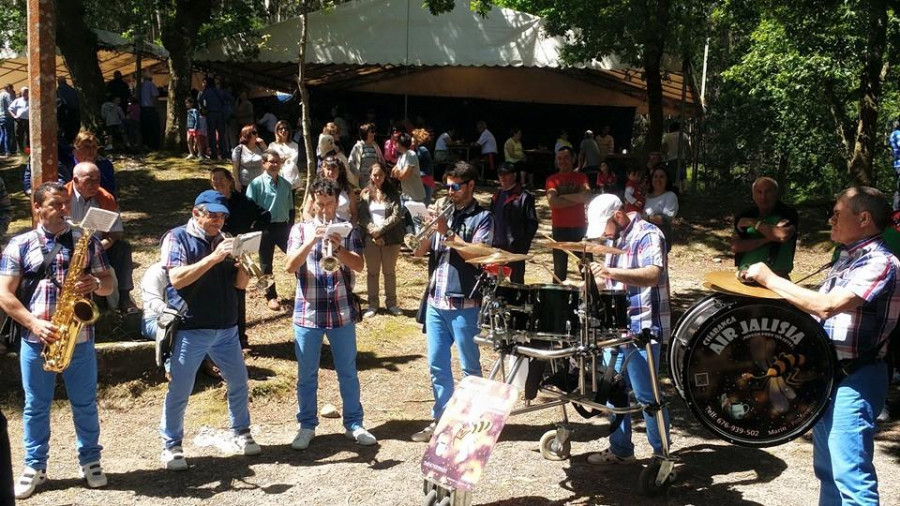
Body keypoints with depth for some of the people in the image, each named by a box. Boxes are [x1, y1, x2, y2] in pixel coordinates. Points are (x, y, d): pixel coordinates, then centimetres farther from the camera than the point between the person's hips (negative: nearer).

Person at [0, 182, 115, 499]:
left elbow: (109, 283, 8)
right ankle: (35, 467, 22)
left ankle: (91, 461, 25)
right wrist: (34, 323, -15)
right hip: (36, 339, -1)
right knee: (36, 406, 9)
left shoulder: (87, 242, 6)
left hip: (80, 338, 1)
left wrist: (96, 283, -15)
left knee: (85, 404, 10)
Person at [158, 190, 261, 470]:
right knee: (179, 391, 0)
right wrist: (213, 258, -25)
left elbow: (240, 283, 11)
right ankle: (171, 446, 14)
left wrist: (242, 262, -10)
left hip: (226, 328, 5)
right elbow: (177, 279, -18)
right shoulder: (176, 238, -3)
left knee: (238, 383, 12)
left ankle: (241, 434, 30)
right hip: (190, 329, -5)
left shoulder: (224, 240, 13)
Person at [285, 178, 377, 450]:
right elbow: (290, 266, -10)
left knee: (348, 372, 9)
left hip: (342, 312, 1)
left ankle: (354, 424, 21)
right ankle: (307, 426, 22)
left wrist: (338, 247, -23)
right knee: (307, 374, 8)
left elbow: (359, 266, -7)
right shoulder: (301, 229, 2)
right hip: (308, 312, 0)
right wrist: (312, 240, -22)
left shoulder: (348, 230, 4)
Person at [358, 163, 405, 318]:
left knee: (390, 271, 8)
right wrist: (373, 232, -13)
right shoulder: (365, 193, 4)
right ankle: (372, 304, 13)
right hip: (370, 239, 1)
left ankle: (391, 303, 17)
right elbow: (362, 217, -2)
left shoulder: (392, 192, 2)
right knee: (372, 272, 6)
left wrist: (380, 229, -14)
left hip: (390, 238, -1)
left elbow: (397, 215, -7)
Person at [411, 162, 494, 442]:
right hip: (435, 302, 6)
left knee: (470, 366, 3)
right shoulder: (445, 215, 14)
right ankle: (440, 418, 20)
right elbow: (419, 252, 11)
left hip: (464, 304, -6)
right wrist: (429, 227, -5)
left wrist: (448, 232, -17)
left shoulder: (482, 217, -2)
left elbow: (476, 255, -16)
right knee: (437, 364, 10)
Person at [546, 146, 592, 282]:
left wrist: (563, 196, -10)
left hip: (579, 228, 0)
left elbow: (587, 196, -11)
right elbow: (552, 201, -12)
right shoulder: (552, 179, 4)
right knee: (559, 269, 6)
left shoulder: (581, 177, 7)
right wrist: (576, 199, -10)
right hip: (560, 228, 0)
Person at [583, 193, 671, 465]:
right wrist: (599, 279, 6)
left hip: (642, 330, -9)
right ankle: (620, 450, 27)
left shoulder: (647, 235, -14)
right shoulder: (616, 238, 15)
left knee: (646, 396, -3)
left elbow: (653, 275, -31)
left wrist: (611, 272, -42)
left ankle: (662, 455, 10)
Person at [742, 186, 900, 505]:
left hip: (854, 380, -10)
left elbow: (827, 305, -28)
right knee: (827, 467, 19)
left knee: (850, 474, -8)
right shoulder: (847, 258, 14)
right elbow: (817, 309, 18)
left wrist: (770, 279, -20)